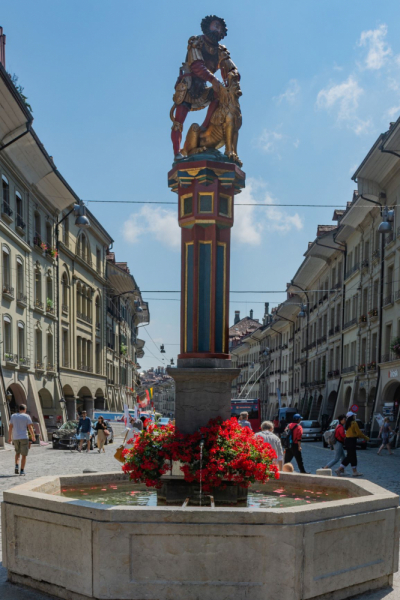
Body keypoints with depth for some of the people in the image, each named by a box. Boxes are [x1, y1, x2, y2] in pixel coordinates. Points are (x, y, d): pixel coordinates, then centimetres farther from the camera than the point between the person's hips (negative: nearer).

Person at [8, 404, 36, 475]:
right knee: (24, 455, 4)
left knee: (17, 452, 23)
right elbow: (30, 428, -8)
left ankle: (16, 466, 3)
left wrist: (9, 437, 10)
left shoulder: (13, 416, 7)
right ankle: (22, 471, 1)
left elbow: (10, 427, 4)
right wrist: (33, 436, 5)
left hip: (15, 437, 4)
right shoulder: (27, 416, -4)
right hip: (24, 437, -4)